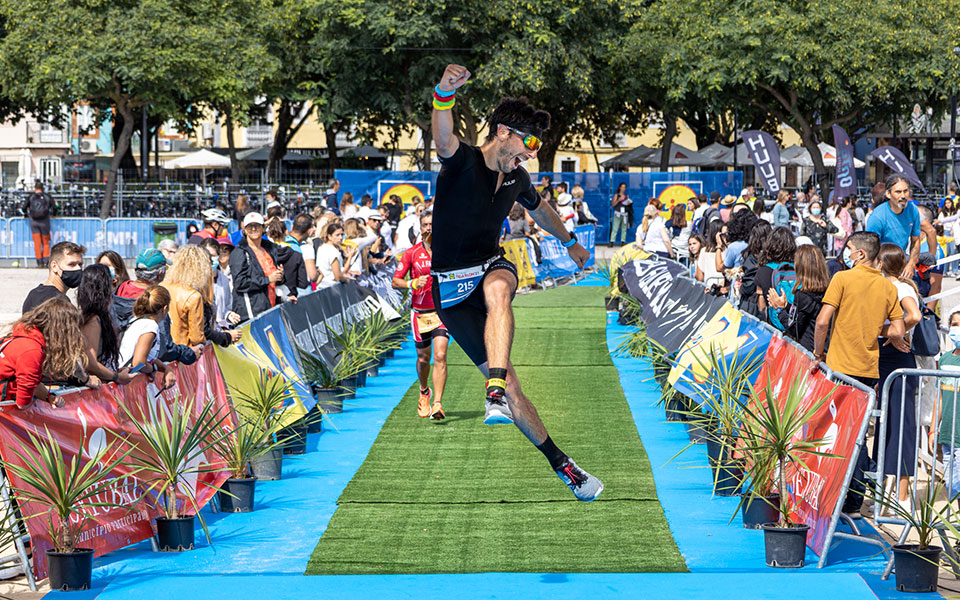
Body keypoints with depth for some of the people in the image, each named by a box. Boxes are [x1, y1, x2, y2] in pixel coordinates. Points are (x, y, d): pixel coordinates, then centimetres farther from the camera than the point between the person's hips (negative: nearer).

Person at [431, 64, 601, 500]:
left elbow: (539, 209, 29)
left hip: (493, 267, 4)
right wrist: (444, 94, -59)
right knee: (508, 383, -9)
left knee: (497, 289, -37)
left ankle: (497, 394, -49)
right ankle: (561, 464, 2)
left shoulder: (516, 176, 6)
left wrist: (569, 241, 44)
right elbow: (443, 140, -39)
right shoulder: (463, 163, -14)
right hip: (452, 287, -4)